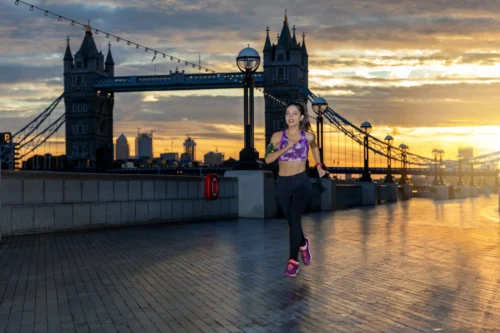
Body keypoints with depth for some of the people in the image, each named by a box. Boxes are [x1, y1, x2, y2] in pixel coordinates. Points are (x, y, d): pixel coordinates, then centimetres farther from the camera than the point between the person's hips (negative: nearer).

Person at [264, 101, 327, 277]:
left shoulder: (308, 136, 1)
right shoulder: (278, 136, -2)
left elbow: (315, 148, 24)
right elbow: (268, 159, -12)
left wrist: (319, 166, 20)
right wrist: (285, 148, -22)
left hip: (301, 182, -2)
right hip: (283, 183, 2)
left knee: (295, 218, -19)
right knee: (292, 221, 13)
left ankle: (293, 261, -15)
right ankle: (303, 244, 46)